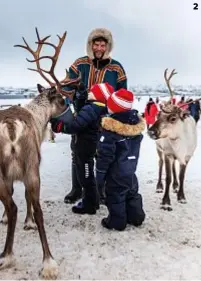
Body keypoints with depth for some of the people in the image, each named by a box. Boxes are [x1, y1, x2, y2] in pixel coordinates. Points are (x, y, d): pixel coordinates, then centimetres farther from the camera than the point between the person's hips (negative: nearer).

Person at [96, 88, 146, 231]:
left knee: (115, 196, 8)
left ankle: (117, 222, 20)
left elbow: (105, 153, -20)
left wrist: (100, 172, -11)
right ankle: (136, 217, 33)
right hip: (131, 169, 7)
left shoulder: (111, 128, -23)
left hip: (116, 172, -7)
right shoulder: (137, 123, -3)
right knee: (132, 194, 21)